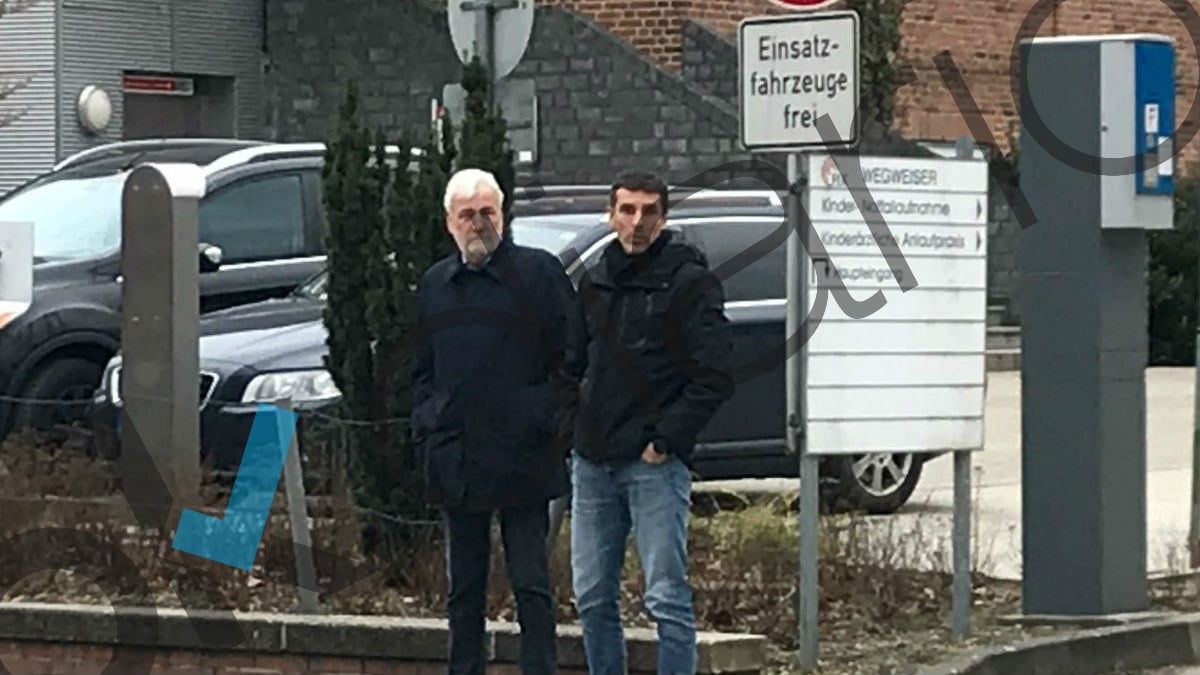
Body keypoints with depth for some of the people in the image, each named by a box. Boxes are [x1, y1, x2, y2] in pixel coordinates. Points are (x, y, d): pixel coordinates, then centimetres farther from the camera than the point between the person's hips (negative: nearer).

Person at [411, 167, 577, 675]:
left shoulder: (538, 272, -1)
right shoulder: (434, 285, 15)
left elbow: (570, 361, -3)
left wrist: (554, 431, -9)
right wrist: (425, 433, 8)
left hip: (522, 460, -5)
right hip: (456, 462, 5)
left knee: (530, 584, -3)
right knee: (464, 589, 10)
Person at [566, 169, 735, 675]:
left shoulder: (690, 283, -5)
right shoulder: (595, 283, 14)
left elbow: (714, 377, -11)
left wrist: (666, 439, -14)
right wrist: (577, 424, 6)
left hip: (654, 463, -6)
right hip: (592, 462, 7)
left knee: (667, 597, -7)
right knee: (592, 597, 9)